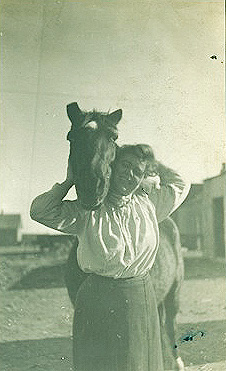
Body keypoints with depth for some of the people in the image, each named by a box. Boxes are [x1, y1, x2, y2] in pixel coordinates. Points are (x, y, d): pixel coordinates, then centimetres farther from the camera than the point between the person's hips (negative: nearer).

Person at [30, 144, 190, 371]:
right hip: (98, 300, -3)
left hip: (141, 297, 4)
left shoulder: (148, 203, 4)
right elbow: (40, 211, -15)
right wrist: (70, 181, -10)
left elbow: (180, 185, 19)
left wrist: (152, 165, 11)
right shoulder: (87, 209, -7)